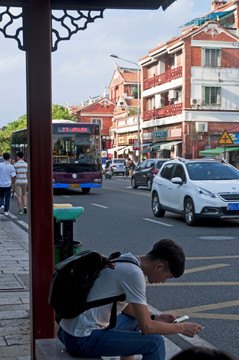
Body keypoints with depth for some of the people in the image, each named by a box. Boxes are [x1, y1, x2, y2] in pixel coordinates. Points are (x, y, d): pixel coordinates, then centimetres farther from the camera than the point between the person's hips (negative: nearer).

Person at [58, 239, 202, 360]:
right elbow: (147, 328, -17)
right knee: (155, 342, -15)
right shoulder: (134, 273, -20)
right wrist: (182, 328, -4)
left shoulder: (125, 259, 8)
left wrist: (154, 317, 15)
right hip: (82, 341, -10)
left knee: (134, 319, 30)